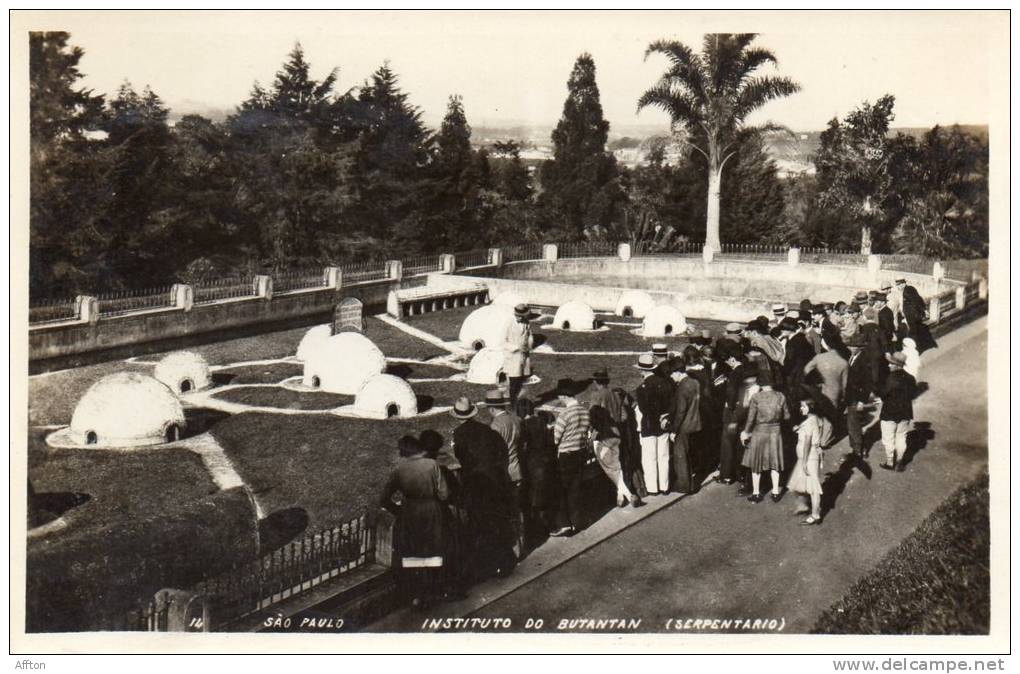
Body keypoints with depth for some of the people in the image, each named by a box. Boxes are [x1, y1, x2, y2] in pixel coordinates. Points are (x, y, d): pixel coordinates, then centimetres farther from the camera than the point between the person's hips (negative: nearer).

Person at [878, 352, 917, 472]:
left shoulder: (891, 379, -23)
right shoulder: (910, 379, -4)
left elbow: (883, 394, -17)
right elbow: (913, 394, 4)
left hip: (889, 413, -5)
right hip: (905, 413, 5)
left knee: (888, 439, 10)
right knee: (901, 438, 16)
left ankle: (890, 462, 19)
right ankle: (899, 462, 21)